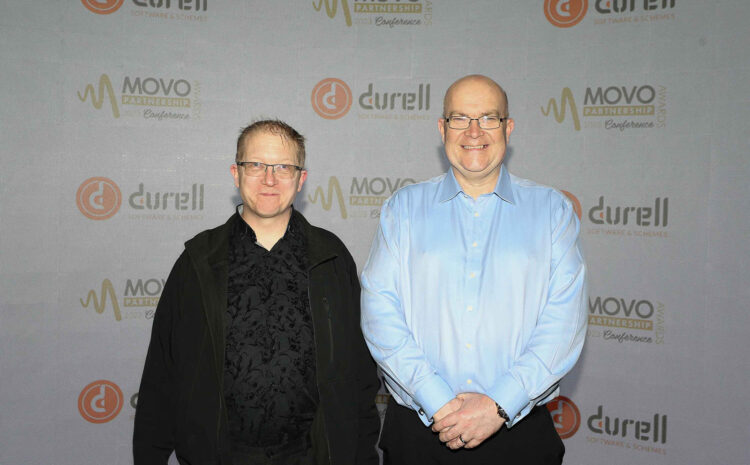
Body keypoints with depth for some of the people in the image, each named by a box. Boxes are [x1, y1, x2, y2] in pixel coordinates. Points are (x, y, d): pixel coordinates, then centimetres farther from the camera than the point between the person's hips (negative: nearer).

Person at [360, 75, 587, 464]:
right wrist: (436, 401, -14)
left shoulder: (551, 209, 3)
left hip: (518, 429, 0)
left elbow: (564, 319, -5)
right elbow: (379, 309, -5)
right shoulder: (404, 207, 4)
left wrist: (500, 404, -14)